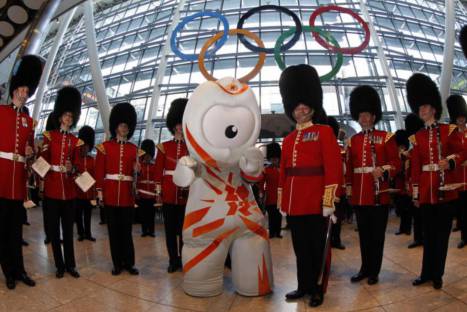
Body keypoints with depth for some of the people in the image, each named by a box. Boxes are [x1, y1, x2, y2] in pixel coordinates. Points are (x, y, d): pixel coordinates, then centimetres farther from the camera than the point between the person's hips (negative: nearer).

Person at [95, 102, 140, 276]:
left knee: (126, 229, 6)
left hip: (127, 193, 1)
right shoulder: (105, 146, 2)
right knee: (114, 230, 5)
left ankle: (129, 263, 15)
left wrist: (136, 170, -11)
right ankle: (117, 264, 16)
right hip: (110, 193, -1)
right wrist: (99, 191, -4)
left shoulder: (133, 148, 9)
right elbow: (99, 171, 1)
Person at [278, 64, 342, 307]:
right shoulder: (288, 140, 14)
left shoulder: (324, 132, -2)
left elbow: (333, 168, -9)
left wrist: (329, 200, -14)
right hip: (295, 203, 5)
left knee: (317, 247, 7)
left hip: (316, 202, -5)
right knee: (300, 248, 14)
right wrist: (281, 202, 12)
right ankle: (304, 286, 28)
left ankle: (318, 289, 22)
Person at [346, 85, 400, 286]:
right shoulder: (353, 141, 10)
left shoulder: (386, 137, 0)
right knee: (363, 233, 12)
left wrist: (383, 171, -23)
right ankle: (365, 268, 25)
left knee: (377, 233, 5)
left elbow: (396, 163, -4)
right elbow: (349, 167, 11)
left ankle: (374, 271, 18)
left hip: (379, 194, -3)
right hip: (359, 194, 4)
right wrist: (349, 188, 8)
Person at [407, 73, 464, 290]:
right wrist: (415, 193, 6)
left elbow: (461, 153, -1)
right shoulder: (417, 137, 8)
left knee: (442, 233, 6)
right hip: (426, 191, 2)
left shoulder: (449, 130, 1)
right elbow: (415, 167, 7)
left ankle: (437, 275, 19)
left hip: (445, 190, -2)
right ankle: (427, 273, 21)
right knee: (428, 234, 10)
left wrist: (450, 162, -23)